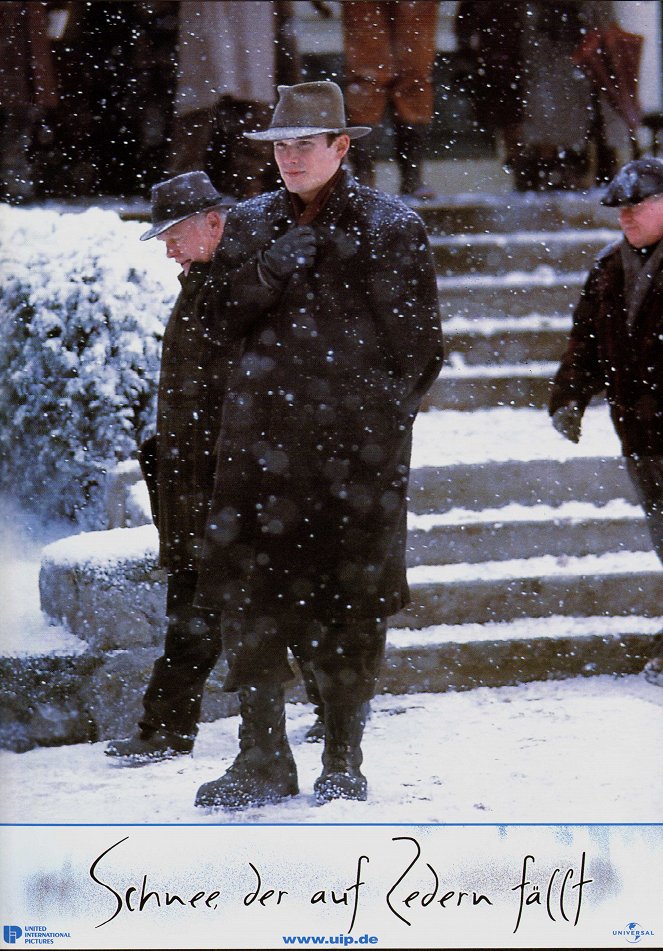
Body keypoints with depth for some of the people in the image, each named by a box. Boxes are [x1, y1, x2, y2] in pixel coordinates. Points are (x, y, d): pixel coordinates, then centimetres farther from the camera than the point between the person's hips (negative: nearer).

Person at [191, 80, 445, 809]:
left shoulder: (393, 227, 3)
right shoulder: (248, 224, 13)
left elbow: (419, 342, 5)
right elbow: (218, 320, 7)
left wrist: (384, 415, -4)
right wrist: (271, 270, -7)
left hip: (358, 446, -3)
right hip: (265, 437, 3)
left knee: (352, 598, 0)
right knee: (246, 587, -4)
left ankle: (344, 763, 11)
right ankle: (263, 761, 4)